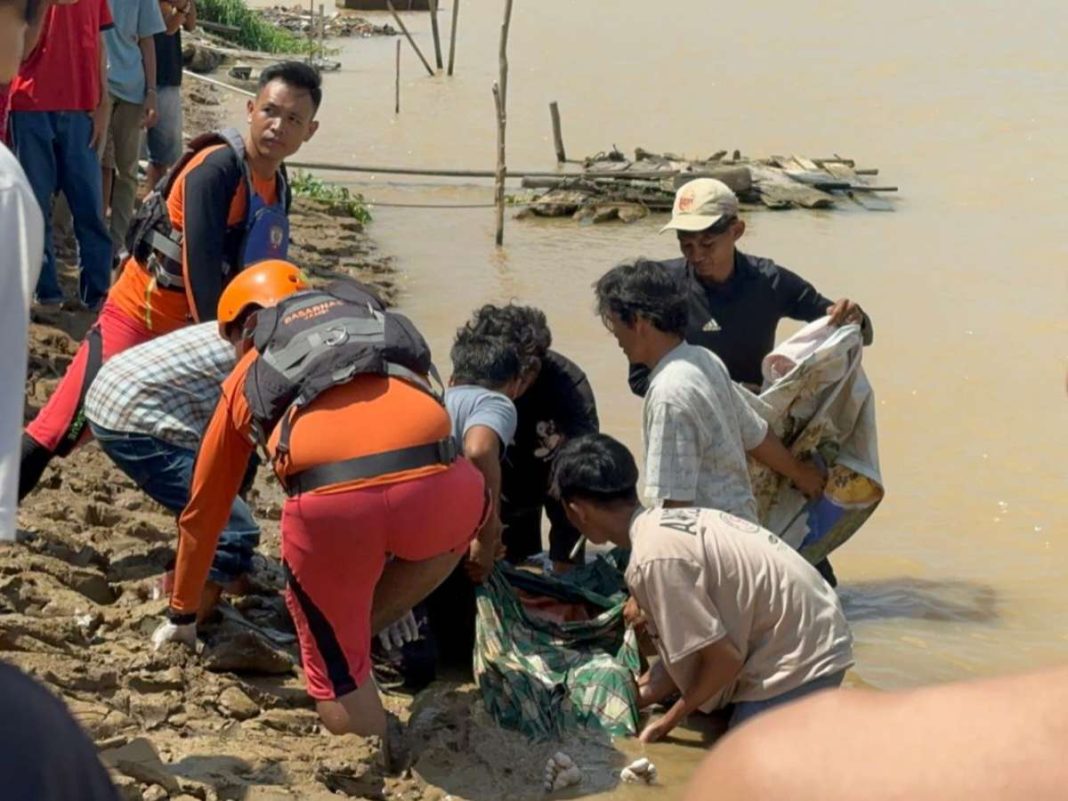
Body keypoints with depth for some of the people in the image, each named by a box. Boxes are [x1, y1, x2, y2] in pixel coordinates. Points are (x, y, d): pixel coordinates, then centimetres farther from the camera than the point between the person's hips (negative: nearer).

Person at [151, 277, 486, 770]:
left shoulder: (246, 376, 32)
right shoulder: (376, 321, 38)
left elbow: (203, 513, 41)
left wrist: (182, 617, 57)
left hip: (329, 501, -1)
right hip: (434, 481, 1)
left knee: (339, 679, 20)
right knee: (454, 522, 36)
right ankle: (359, 633, 27)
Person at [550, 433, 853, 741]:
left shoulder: (654, 557, -22)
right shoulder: (669, 524, 7)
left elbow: (723, 657, -18)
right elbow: (686, 649, 12)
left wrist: (667, 721, -4)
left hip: (797, 660, -9)